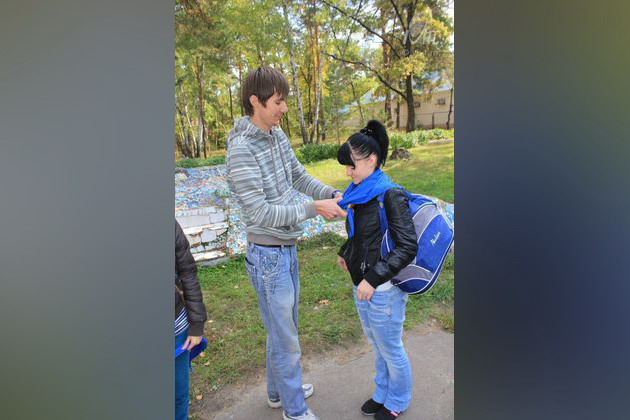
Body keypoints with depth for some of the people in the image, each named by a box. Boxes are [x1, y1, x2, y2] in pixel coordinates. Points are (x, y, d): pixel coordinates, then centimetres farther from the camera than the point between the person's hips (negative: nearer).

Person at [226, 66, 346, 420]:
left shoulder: (278, 135, 2)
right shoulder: (241, 150, -22)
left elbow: (300, 177, 12)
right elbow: (260, 213, -25)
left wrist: (334, 194, -3)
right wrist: (314, 208, -23)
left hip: (287, 248, 8)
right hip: (268, 255, -8)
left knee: (285, 328, 24)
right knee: (286, 340, 8)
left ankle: (279, 390, 47)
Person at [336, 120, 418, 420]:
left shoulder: (390, 195, -20)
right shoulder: (359, 192, 4)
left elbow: (407, 247, -24)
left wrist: (373, 279, -25)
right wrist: (346, 254, 11)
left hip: (384, 290, -8)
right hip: (362, 285, 8)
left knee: (390, 349, 14)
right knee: (377, 345, 25)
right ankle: (383, 394, 48)